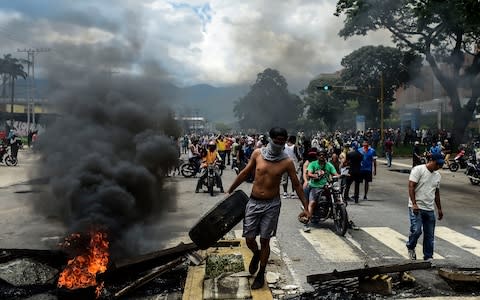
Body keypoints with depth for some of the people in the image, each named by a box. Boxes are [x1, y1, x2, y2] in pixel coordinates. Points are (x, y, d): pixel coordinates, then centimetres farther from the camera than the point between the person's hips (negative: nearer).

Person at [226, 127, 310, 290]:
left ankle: (261, 274, 25)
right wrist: (230, 190, 11)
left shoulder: (287, 162, -9)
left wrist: (305, 207, -3)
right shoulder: (258, 153, -4)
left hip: (271, 204, -2)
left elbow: (297, 185, -1)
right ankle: (256, 254, 40)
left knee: (264, 240, 5)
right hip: (254, 202, 2)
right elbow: (245, 173, 7)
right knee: (249, 239, 4)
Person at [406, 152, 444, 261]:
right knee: (416, 230, -17)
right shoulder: (418, 170, -8)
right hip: (417, 208, -7)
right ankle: (410, 248, 10)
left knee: (429, 235, 8)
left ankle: (428, 257, 19)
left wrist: (439, 209, 22)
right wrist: (414, 204, -22)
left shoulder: (438, 175, 15)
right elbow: (411, 187, -14)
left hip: (430, 209, 7)